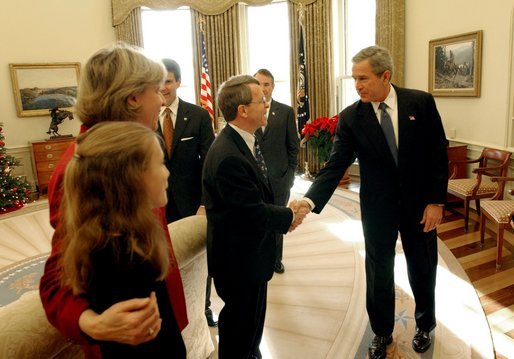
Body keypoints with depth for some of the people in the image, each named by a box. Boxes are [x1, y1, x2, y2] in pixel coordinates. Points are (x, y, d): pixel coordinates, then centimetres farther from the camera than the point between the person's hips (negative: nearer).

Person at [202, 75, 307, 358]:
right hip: (239, 258, -9)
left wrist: (280, 212, -4)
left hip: (250, 252, 9)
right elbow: (254, 212, -26)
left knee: (252, 319, 28)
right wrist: (289, 217, -10)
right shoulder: (228, 156, -30)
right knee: (240, 325, 14)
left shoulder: (243, 141, 1)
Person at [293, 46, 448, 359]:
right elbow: (335, 165, -16)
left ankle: (425, 325, 44)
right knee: (379, 273, 11)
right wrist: (310, 200, -30)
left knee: (423, 269, 17)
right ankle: (382, 332, 35)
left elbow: (439, 153, -6)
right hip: (377, 207, 0)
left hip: (420, 203, 0)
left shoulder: (421, 102, -9)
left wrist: (436, 201, -9)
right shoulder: (350, 117, -10)